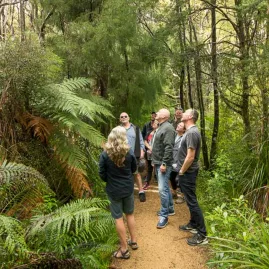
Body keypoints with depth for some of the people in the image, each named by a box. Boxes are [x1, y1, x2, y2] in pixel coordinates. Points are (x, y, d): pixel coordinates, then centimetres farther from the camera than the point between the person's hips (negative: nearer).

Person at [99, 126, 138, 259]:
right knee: (130, 214, 21)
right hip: (128, 187, 3)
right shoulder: (129, 152, -12)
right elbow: (134, 169, 3)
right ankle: (133, 241, 34)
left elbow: (102, 174, -9)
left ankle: (124, 249, 17)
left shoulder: (105, 154, -18)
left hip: (114, 190, -2)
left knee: (118, 218, 8)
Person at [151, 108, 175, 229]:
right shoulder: (160, 127, 16)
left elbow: (169, 148, -23)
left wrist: (164, 163, -25)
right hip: (158, 163, 10)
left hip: (163, 164, -10)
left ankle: (164, 215, -2)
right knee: (165, 187, 18)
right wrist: (155, 160, 21)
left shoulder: (168, 128, -16)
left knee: (163, 189, -10)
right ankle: (170, 209, 30)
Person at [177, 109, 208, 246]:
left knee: (192, 201, -4)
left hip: (187, 172, -10)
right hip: (187, 172, 10)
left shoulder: (192, 133, -21)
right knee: (190, 200, 19)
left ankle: (202, 234, 4)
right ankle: (193, 224, 34)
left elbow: (190, 157, -25)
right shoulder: (190, 131, 11)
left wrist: (182, 171, -14)